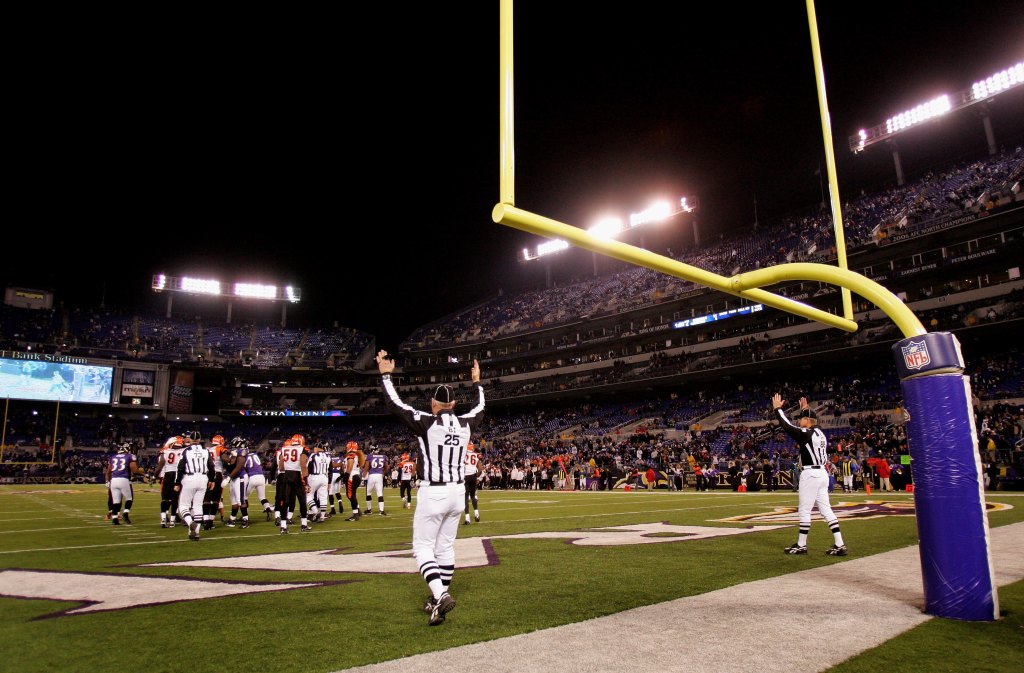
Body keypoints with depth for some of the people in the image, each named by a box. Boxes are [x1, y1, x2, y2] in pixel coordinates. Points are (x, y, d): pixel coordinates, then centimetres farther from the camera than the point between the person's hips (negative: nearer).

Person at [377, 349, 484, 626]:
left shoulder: (426, 422, -12)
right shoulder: (465, 424, 2)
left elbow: (395, 405, -5)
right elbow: (479, 408, 25)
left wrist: (385, 375, 5)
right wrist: (477, 382, 38)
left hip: (433, 493, -5)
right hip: (458, 492, 6)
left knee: (423, 547, 2)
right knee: (445, 546, 15)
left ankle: (441, 595, -16)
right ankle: (439, 598, 24)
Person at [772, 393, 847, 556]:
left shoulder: (806, 433, -13)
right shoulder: (819, 433, 12)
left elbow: (786, 425, -11)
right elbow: (812, 421, 33)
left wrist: (777, 408, -2)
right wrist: (806, 409, 39)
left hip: (811, 474, -9)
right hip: (822, 473, 9)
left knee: (804, 510, -1)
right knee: (825, 509, 9)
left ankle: (801, 545, 6)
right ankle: (839, 545, 6)